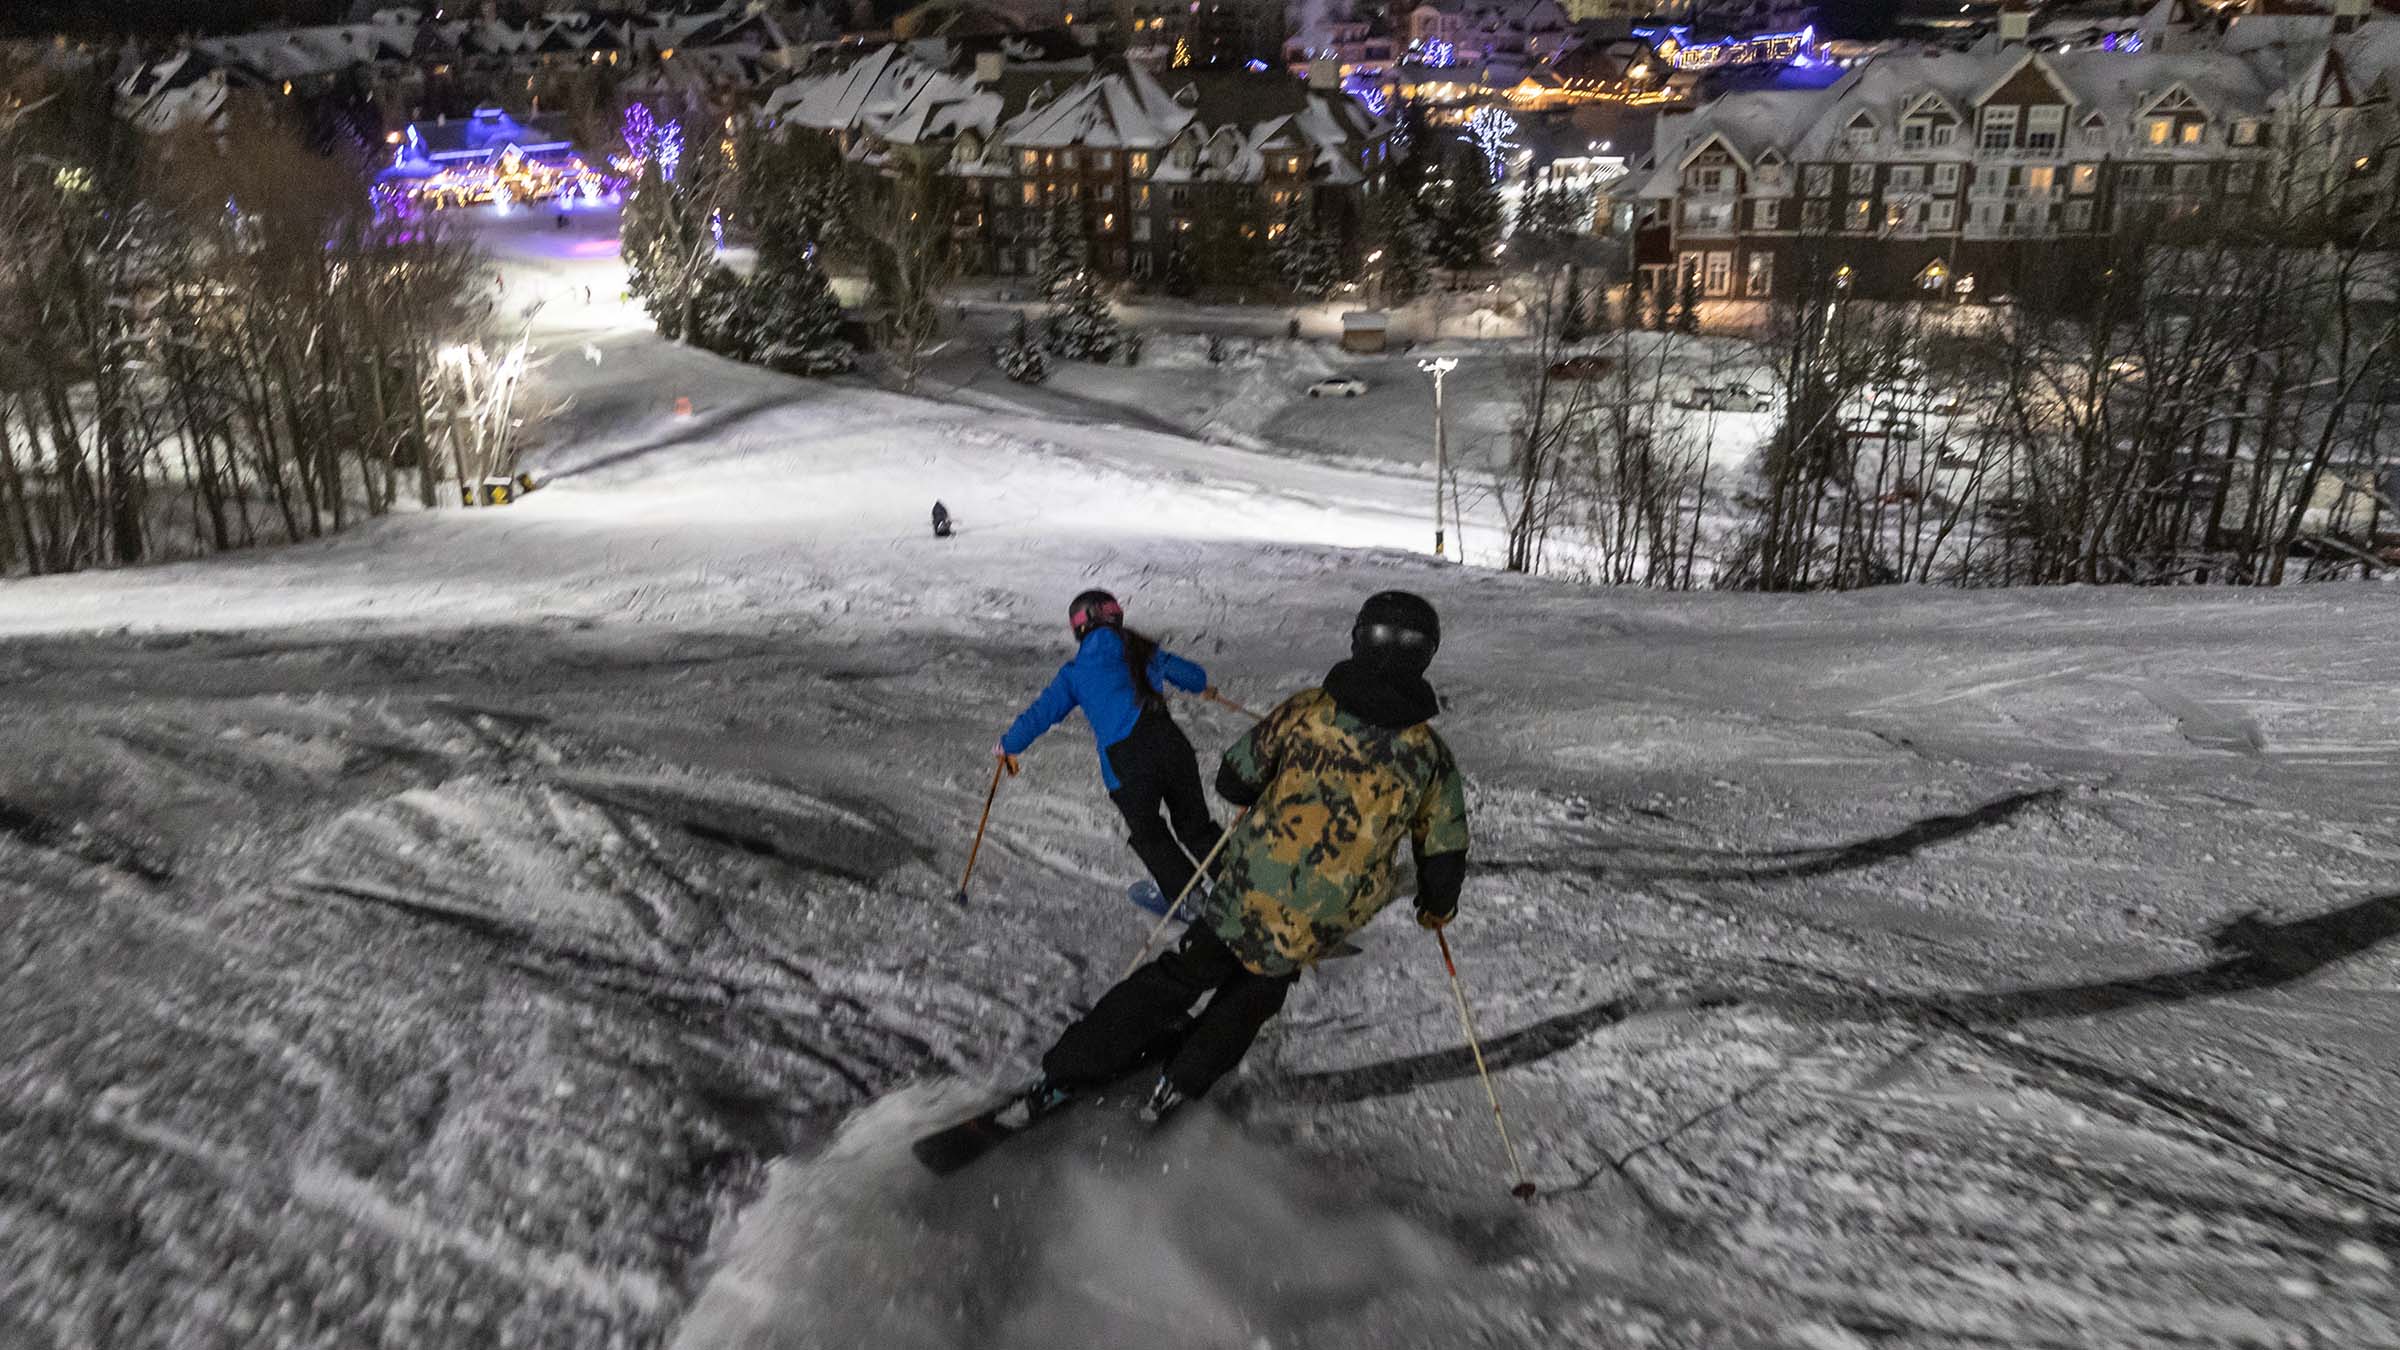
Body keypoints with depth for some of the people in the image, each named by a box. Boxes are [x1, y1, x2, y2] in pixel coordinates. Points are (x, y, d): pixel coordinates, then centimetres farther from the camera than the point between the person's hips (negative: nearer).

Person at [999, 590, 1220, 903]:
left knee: (1148, 835, 18)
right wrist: (1203, 686, 51)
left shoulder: (1075, 673, 8)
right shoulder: (1145, 652, 14)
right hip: (1172, 746, 2)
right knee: (1194, 823, 20)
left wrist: (1009, 746, 27)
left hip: (1126, 765, -2)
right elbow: (1193, 676, 26)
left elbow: (1041, 714, 10)